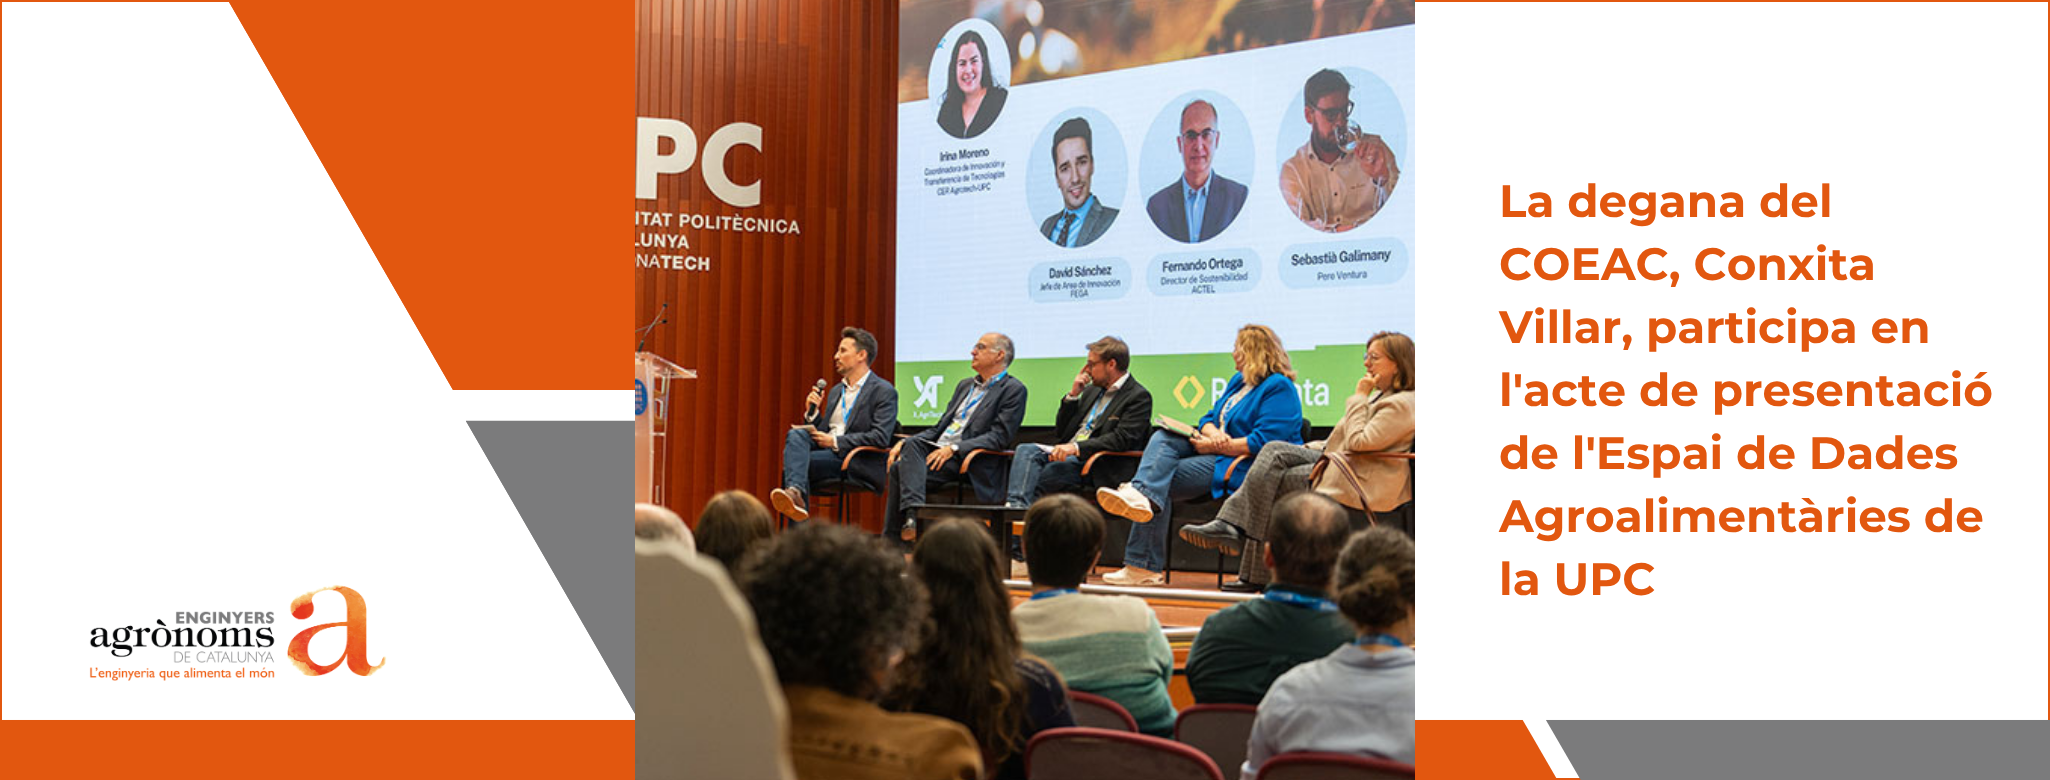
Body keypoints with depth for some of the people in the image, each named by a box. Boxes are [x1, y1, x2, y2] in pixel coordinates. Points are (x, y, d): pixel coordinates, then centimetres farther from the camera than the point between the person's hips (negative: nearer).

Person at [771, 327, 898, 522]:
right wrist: (812, 413, 6)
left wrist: (836, 442, -14)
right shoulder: (836, 391, 25)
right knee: (796, 435, -25)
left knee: (795, 461, -27)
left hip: (860, 466, -7)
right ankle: (795, 492, -45)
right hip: (828, 455, 7)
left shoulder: (883, 391, -1)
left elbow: (881, 438, -13)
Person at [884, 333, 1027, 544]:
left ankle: (891, 540, -27)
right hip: (936, 449, 7)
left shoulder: (1013, 390, 0)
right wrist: (905, 442, 5)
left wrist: (954, 448, -20)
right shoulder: (965, 385, 26)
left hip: (968, 462, -7)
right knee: (911, 445, -28)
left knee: (902, 469, -27)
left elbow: (1000, 437, -11)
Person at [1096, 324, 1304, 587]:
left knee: (1164, 481, -22)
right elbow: (1209, 419, 20)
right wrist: (1213, 434, -7)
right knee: (1163, 438, -16)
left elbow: (1266, 441, -21)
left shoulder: (1279, 388, -9)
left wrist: (1215, 446, -18)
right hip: (1216, 453, 10)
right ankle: (1141, 495, -40)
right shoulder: (1238, 381, 23)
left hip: (1244, 468, -10)